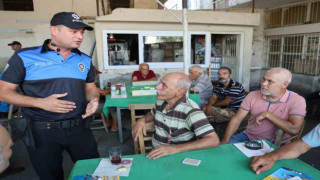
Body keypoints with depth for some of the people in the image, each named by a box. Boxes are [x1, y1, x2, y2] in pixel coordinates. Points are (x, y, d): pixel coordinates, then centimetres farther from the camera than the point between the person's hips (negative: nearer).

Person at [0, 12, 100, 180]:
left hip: (79, 127, 3)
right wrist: (41, 102, -18)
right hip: (41, 131, -2)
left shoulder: (85, 60, 5)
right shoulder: (24, 57, -7)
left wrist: (93, 99, -9)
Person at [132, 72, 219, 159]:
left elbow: (213, 140, -29)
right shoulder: (160, 101, -3)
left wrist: (174, 148, -35)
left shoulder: (190, 110, -22)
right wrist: (142, 120, -3)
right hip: (156, 154, 5)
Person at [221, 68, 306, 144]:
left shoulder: (297, 101, -11)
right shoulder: (253, 95, -1)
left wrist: (266, 114, -20)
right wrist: (225, 140, -14)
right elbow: (237, 119, -3)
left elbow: (294, 129, -23)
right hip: (248, 136, 3)